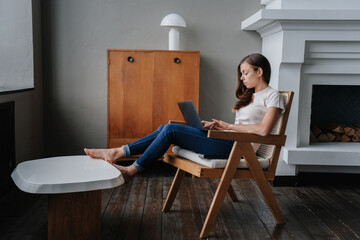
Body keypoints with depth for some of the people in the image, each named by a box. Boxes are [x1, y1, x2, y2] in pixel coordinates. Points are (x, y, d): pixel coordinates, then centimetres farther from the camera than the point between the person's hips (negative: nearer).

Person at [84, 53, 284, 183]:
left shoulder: (272, 96, -3)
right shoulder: (250, 95, 24)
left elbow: (263, 130, -17)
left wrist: (229, 125, -12)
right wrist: (217, 125, 7)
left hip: (237, 147, -9)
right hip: (227, 141, 9)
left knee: (171, 130, -17)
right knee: (166, 129, -5)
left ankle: (132, 170, -8)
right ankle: (118, 153, -4)